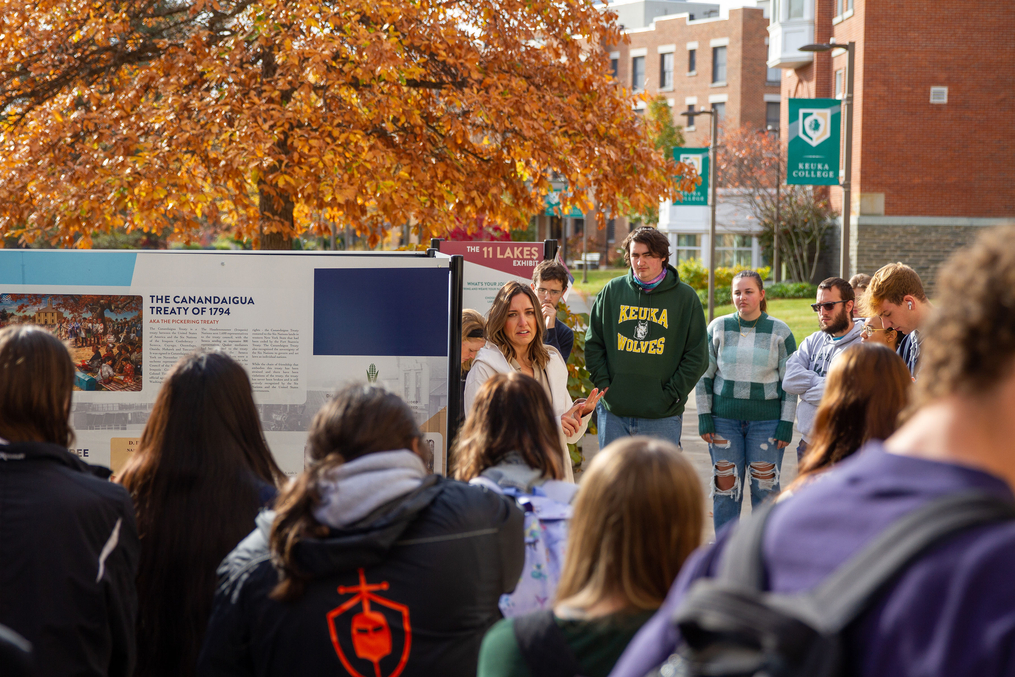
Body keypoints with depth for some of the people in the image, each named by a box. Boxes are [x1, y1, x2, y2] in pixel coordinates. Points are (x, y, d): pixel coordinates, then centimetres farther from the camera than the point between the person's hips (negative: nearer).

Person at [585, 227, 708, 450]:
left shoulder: (685, 297, 0)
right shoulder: (612, 290, 7)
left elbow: (697, 356, 1)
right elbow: (593, 343, 12)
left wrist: (670, 395, -7)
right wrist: (604, 384, -1)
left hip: (662, 417, -2)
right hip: (614, 413, 2)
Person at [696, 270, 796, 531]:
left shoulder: (780, 331, 1)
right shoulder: (718, 328, 4)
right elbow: (704, 375, 8)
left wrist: (786, 423, -4)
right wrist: (704, 416, 1)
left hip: (766, 419, -1)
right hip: (724, 419, 1)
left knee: (765, 486, 1)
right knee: (725, 486, 3)